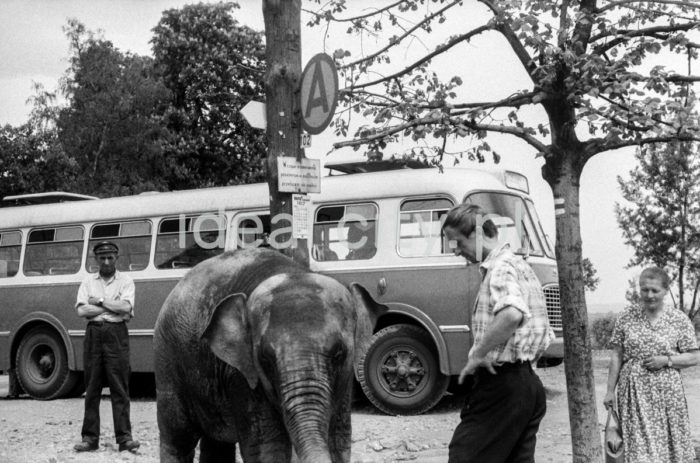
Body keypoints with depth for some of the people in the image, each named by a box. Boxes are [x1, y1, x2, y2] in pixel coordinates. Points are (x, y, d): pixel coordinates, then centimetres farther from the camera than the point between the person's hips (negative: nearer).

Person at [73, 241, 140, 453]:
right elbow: (81, 310, -2)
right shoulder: (88, 282, 12)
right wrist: (113, 307, -5)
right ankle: (90, 437, 7)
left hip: (116, 334, -2)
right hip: (93, 334, 2)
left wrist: (100, 301, -5)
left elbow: (126, 307, -10)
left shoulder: (125, 280, 6)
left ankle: (124, 437, -6)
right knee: (92, 388, 3)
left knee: (119, 387, -5)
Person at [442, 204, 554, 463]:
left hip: (501, 383, -10)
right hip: (528, 381, 10)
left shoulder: (501, 267, -12)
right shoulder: (521, 265, 19)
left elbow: (511, 314, -34)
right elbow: (545, 335, 25)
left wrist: (477, 354, -24)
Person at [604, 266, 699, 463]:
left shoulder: (679, 319, 0)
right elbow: (616, 356, 6)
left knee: (668, 444, 5)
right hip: (633, 393, 0)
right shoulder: (626, 318, 3)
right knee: (639, 444, -2)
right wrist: (610, 391, 4)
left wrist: (666, 360, -13)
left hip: (667, 392, 0)